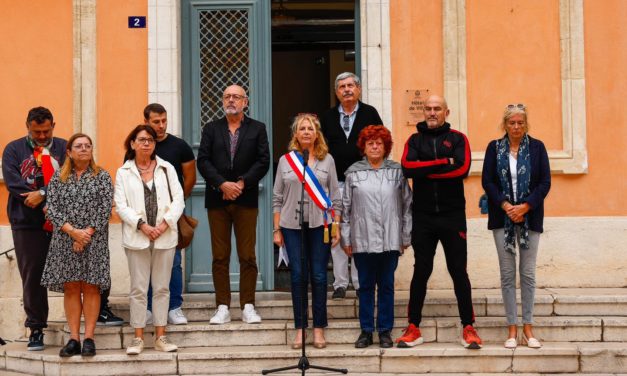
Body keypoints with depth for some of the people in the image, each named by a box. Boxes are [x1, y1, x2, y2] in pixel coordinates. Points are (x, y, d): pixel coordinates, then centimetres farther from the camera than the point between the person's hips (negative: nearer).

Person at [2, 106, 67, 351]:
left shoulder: (65, 148, 7)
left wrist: (42, 194, -17)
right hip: (28, 224, 0)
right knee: (32, 277, 4)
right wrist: (50, 202, -11)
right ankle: (36, 328, 12)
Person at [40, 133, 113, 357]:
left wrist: (87, 233, -13)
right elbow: (52, 209, 0)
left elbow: (105, 209, -4)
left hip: (94, 240, -2)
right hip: (65, 241, 2)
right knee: (71, 288, 2)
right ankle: (74, 339, 4)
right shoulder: (58, 178, 9)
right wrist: (73, 231, -12)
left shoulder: (102, 177, 4)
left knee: (91, 287, -2)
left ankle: (89, 338, 0)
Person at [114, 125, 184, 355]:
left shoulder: (167, 169, 9)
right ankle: (138, 338, 8)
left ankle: (160, 337, 12)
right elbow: (121, 206, -2)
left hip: (165, 237, 2)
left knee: (162, 288, 6)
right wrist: (142, 225, -13)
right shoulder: (124, 173, 5)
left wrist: (165, 223, -9)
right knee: (138, 289, 2)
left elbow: (178, 199, 4)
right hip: (137, 238, -1)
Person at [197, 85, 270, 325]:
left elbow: (263, 161, -1)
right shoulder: (211, 129, 11)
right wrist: (223, 184, -12)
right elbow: (203, 161, 1)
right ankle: (222, 307, 6)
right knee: (220, 257, 2)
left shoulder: (257, 129, 8)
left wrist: (241, 183, -12)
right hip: (217, 199, 1)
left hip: (246, 199, -1)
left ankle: (248, 306, 5)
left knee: (248, 257, -1)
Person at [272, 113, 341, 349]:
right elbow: (277, 198, 8)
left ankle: (319, 328, 10)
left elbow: (335, 197, 7)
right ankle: (300, 328, 10)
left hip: (319, 224, 0)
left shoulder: (327, 160, 7)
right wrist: (276, 230, 4)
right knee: (297, 275, 2)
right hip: (292, 225, 1)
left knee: (318, 276, 1)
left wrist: (337, 227, 1)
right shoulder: (286, 160, 7)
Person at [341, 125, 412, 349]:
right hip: (362, 240, 0)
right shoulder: (353, 172, 5)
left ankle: (385, 331, 15)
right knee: (365, 286, 7)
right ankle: (366, 331, 15)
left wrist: (406, 236, 2)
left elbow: (407, 205, 6)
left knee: (386, 286, 6)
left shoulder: (396, 171, 5)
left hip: (390, 240, 0)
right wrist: (346, 239, 3)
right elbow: (346, 207, 6)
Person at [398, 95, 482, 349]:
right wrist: (444, 163, -14)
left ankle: (468, 328, 7)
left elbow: (463, 168, -13)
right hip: (423, 216, 1)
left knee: (459, 271, 2)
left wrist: (426, 170, -11)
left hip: (453, 215, -1)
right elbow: (407, 168, -11)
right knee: (421, 271, 7)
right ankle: (413, 328, 12)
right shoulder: (415, 140, 9)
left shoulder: (458, 139, 5)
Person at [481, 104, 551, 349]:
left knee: (528, 273, 2)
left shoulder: (537, 147, 4)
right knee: (507, 274, 1)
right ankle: (512, 329, 6)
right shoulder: (494, 148, 5)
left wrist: (525, 206, -12)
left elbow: (545, 182, 0)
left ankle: (528, 328, 10)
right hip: (502, 217, 0)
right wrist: (506, 206, -12)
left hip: (529, 216, 0)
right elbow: (487, 181, 0)